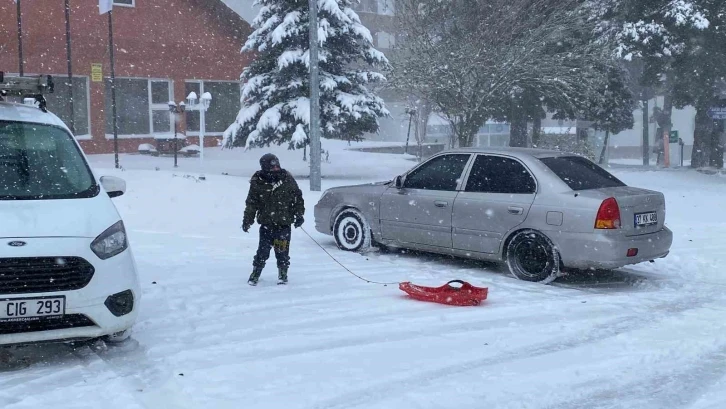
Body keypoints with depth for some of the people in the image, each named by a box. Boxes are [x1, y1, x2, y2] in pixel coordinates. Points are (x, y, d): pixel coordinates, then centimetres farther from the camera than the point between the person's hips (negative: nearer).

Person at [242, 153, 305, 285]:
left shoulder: (287, 179, -4)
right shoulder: (257, 182, -4)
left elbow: (298, 198, 4)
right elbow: (251, 203, 4)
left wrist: (299, 215, 0)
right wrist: (247, 220, 0)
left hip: (284, 225, 0)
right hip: (266, 225, 0)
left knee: (282, 252, 4)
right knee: (263, 251, 0)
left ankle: (283, 274, 22)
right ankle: (255, 273, 18)